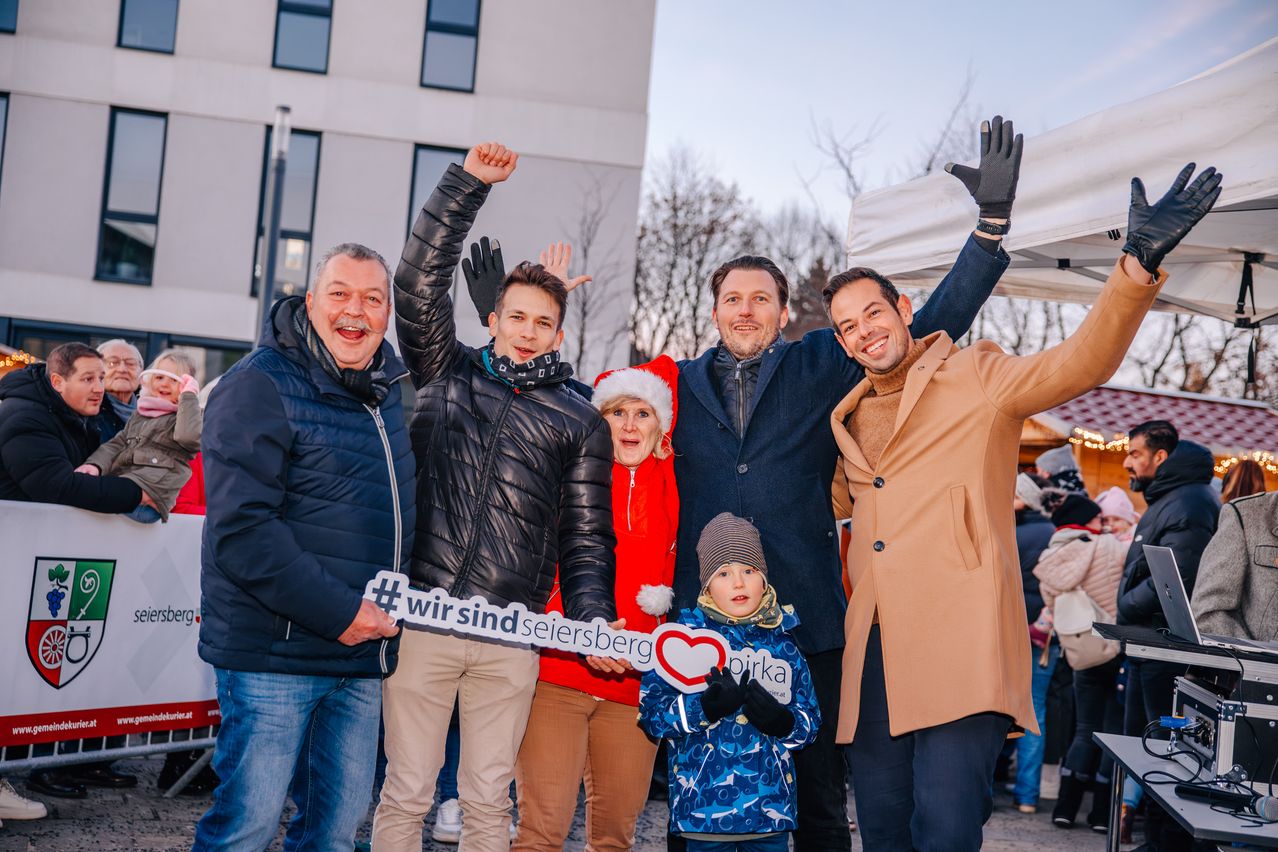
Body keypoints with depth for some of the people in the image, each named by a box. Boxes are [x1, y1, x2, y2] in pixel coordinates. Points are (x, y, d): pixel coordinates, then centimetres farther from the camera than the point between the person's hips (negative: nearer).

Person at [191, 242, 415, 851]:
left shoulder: (386, 392, 14)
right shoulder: (259, 386, -10)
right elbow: (240, 531, -19)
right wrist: (339, 613, -19)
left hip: (363, 653, 7)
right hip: (274, 653, -7)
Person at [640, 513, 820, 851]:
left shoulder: (782, 643, 7)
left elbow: (811, 721, 6)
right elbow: (651, 709, -8)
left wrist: (781, 722, -15)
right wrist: (705, 708, -23)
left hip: (770, 806, 3)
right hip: (704, 806, -3)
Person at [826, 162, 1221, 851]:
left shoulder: (977, 378, 4)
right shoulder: (849, 418, 21)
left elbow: (1081, 362, -13)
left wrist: (1138, 265, -29)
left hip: (961, 648, -6)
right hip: (875, 652, 6)